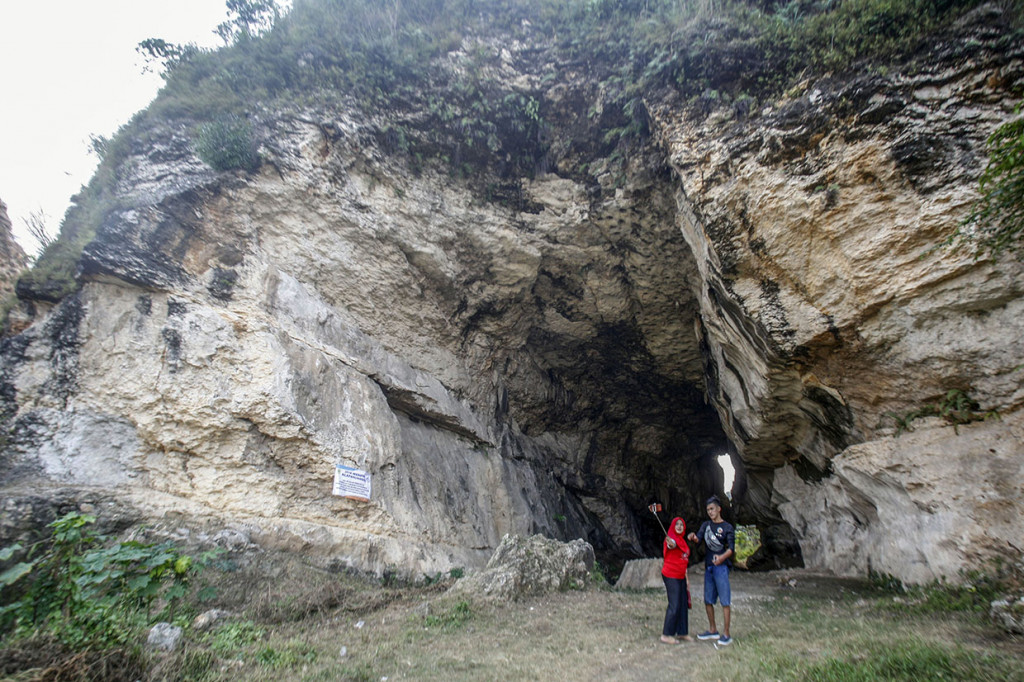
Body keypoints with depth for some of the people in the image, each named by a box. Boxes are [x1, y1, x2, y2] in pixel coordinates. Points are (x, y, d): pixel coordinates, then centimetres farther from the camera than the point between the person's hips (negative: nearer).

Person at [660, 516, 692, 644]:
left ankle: (682, 632, 23)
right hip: (671, 576, -8)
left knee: (683, 604, 12)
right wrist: (670, 543, -62)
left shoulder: (682, 540, 14)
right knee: (674, 605, -8)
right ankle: (666, 635, 0)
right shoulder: (671, 538, -13)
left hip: (680, 577, 9)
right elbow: (672, 544, -38)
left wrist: (686, 578, 21)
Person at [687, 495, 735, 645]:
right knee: (708, 600, 13)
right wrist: (693, 538, -23)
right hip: (708, 566, 6)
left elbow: (731, 548, -13)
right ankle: (712, 630, 27)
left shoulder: (727, 527, -4)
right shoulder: (706, 525, 12)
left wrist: (722, 557, -32)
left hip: (721, 567, -6)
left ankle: (726, 634, 4)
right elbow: (698, 540, 1)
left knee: (724, 601, -4)